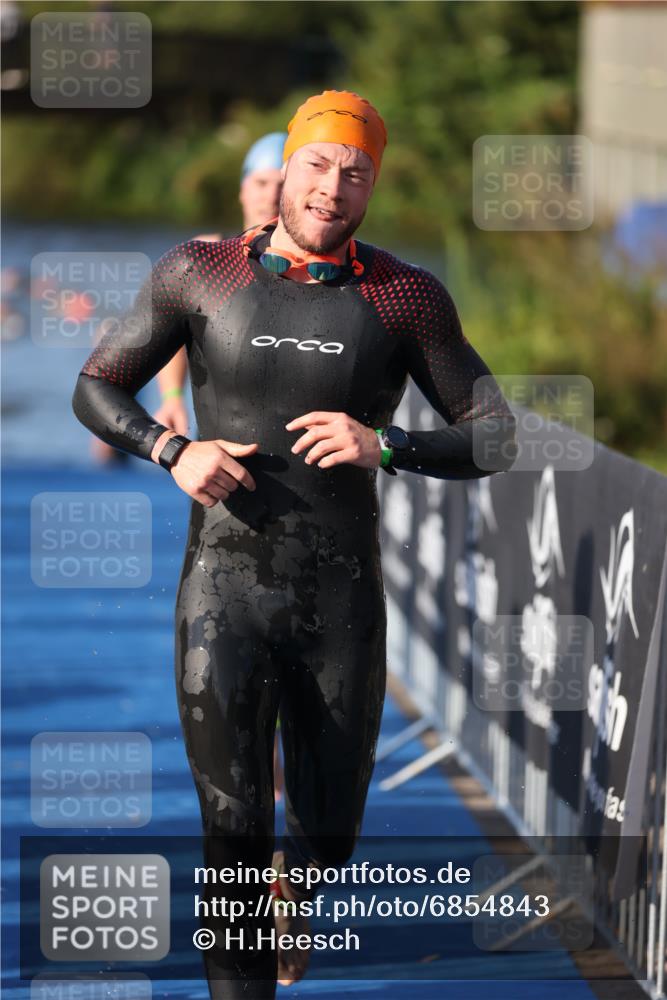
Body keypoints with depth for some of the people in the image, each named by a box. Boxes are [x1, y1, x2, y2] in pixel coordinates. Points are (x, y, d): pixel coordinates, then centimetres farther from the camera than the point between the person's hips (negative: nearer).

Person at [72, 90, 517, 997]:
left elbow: (496, 439, 1)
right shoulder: (199, 274, 1)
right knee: (234, 844, -9)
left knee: (327, 840, 13)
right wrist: (172, 452, -10)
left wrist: (384, 446, -17)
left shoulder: (407, 297, 0)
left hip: (342, 605, 1)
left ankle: (294, 893, 49)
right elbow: (95, 388, 10)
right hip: (224, 593, -1)